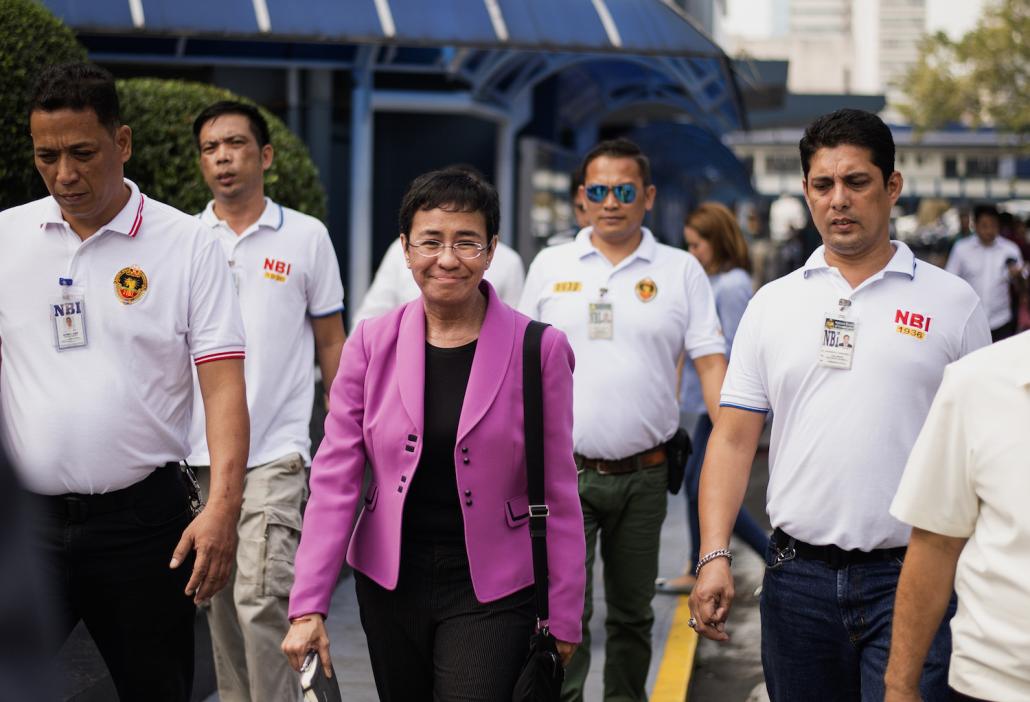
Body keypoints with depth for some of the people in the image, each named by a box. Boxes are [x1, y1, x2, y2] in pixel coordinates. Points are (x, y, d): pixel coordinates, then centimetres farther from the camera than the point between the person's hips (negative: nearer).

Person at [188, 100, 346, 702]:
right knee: (219, 599, 10)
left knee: (260, 595, -15)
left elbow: (330, 342, 7)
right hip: (199, 450, 3)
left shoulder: (307, 237, 3)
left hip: (276, 450, -3)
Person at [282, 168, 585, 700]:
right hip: (390, 585, 3)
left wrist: (562, 615, -1)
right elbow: (334, 478, -2)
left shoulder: (539, 349, -5)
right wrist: (308, 606, -8)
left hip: (491, 593, -3)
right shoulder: (371, 343, 0)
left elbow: (557, 493, -2)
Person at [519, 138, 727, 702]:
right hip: (563, 470, -1)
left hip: (643, 475, 1)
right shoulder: (550, 267, 5)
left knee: (633, 612, 14)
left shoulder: (681, 271, 3)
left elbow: (710, 363, -1)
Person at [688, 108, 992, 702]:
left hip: (910, 577, -2)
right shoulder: (772, 305, 8)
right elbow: (734, 437, 5)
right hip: (798, 576, 3)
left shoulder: (953, 303, 3)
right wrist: (715, 556, -6)